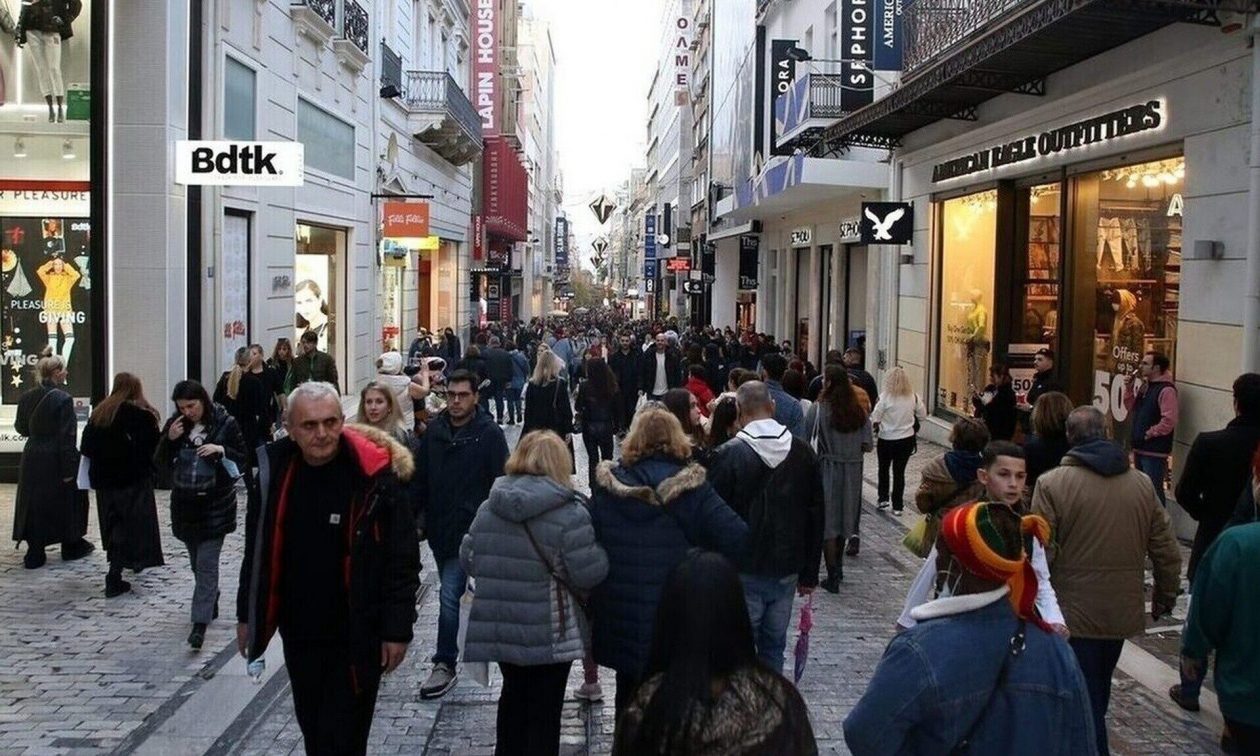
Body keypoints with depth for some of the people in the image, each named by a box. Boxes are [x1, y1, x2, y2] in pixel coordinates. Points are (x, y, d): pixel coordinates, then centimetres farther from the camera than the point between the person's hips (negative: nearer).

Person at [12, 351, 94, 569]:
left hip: (32, 459, 5)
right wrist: (69, 468, -17)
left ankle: (34, 554, 13)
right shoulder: (62, 399, -17)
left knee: (34, 504, 11)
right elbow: (67, 437, -18)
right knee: (67, 500, 12)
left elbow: (20, 427, 11)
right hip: (56, 460, -5)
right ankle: (71, 547, 24)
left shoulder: (26, 398, 2)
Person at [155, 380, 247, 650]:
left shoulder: (225, 423, -7)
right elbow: (160, 463, 3)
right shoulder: (175, 424, 3)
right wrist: (169, 439, -13)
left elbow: (244, 458, -3)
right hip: (184, 503, 5)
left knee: (206, 564, -9)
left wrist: (221, 450, -21)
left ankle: (200, 623, -11)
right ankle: (211, 603, 38)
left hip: (215, 504, -4)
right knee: (197, 561, 16)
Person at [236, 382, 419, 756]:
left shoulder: (375, 475, -16)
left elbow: (402, 559, -12)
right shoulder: (275, 471, -2)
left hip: (356, 636, -5)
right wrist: (248, 615, 13)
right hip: (298, 631, 5)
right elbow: (258, 552, 10)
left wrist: (397, 628, -12)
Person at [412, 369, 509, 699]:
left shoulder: (489, 434, -9)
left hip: (469, 527, -5)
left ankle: (445, 665, 0)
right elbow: (419, 477, 11)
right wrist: (414, 514, 5)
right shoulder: (434, 430, 5)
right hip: (438, 526, 5)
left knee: (449, 595, -10)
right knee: (451, 591, 18)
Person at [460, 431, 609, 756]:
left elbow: (468, 559, 6)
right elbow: (588, 572, -19)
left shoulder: (489, 506, 0)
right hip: (550, 633, -5)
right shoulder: (568, 512, -17)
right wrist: (600, 554, 1)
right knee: (545, 708, 9)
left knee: (513, 696, 23)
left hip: (500, 627, 5)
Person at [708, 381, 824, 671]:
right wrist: (810, 573, 13)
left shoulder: (728, 455, -12)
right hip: (787, 570, 4)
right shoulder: (802, 452, 2)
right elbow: (816, 517, 6)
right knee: (774, 647, 14)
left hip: (744, 571, -4)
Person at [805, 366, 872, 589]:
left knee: (827, 523, 3)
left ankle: (833, 576, 2)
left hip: (827, 470, -4)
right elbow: (868, 445, -1)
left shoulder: (819, 409, -13)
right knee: (844, 519, 19)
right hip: (852, 472, 4)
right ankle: (838, 568, 32)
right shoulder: (860, 412, -2)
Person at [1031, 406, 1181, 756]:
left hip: (1074, 612, -5)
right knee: (1098, 691, 24)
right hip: (1123, 610, 5)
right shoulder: (1142, 483, 1)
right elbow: (1167, 551, 6)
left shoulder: (1052, 483, -14)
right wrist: (1165, 596, 21)